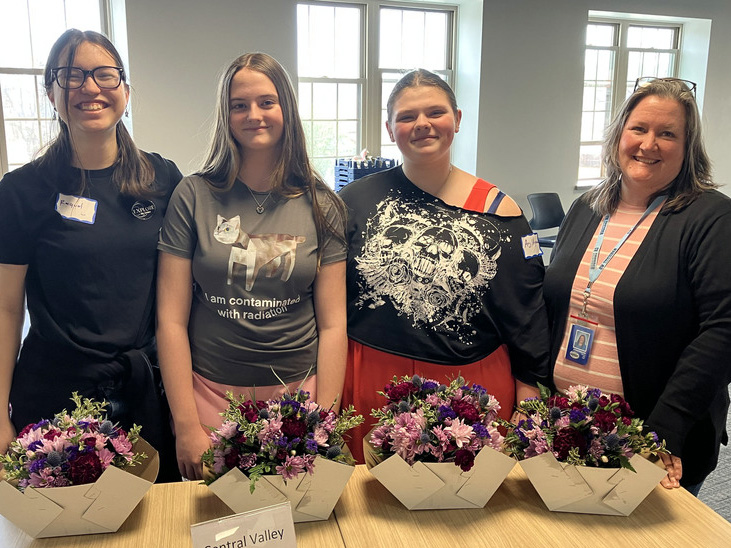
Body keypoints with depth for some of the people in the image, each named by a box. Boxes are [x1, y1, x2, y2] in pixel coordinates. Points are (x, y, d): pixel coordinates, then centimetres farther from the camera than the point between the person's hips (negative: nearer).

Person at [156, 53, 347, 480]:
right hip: (211, 392, 0)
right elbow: (171, 320, -3)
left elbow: (333, 324, -1)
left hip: (298, 391, 1)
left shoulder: (321, 206, 0)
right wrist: (187, 426, -7)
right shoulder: (194, 197, -2)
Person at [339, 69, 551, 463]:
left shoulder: (497, 210, 0)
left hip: (474, 383, 0)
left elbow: (526, 315, 4)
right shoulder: (356, 201, 1)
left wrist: (529, 394, 4)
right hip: (373, 383, 1)